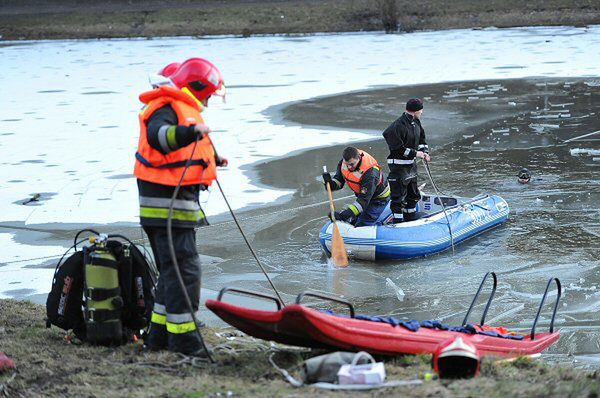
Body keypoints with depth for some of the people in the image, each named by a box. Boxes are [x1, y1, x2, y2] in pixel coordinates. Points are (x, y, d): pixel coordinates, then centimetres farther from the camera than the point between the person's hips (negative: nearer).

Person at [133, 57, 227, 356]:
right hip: (168, 205, -11)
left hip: (180, 204, 11)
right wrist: (190, 132, -51)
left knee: (173, 269, 17)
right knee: (184, 269, -10)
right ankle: (182, 337, -8)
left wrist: (212, 160, 46)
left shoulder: (182, 110, 22)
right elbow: (159, 136, -37)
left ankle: (159, 335, 23)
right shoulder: (167, 109, -13)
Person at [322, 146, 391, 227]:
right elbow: (339, 181, -3)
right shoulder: (344, 162, -18)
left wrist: (344, 215, -48)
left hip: (378, 198, -7)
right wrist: (330, 183, -29)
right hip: (363, 194, 8)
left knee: (361, 226, -13)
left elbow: (363, 200, -39)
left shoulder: (370, 172, -38)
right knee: (353, 222, 9)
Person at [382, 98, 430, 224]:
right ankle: (397, 223, 0)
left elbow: (421, 139, 18)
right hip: (399, 167, -10)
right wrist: (415, 153, -20)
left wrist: (424, 152, 0)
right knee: (398, 198, -6)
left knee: (413, 195, 20)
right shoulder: (398, 126, -23)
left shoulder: (416, 122, 5)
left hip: (411, 165, 10)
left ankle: (410, 220, 33)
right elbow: (398, 148, -25)